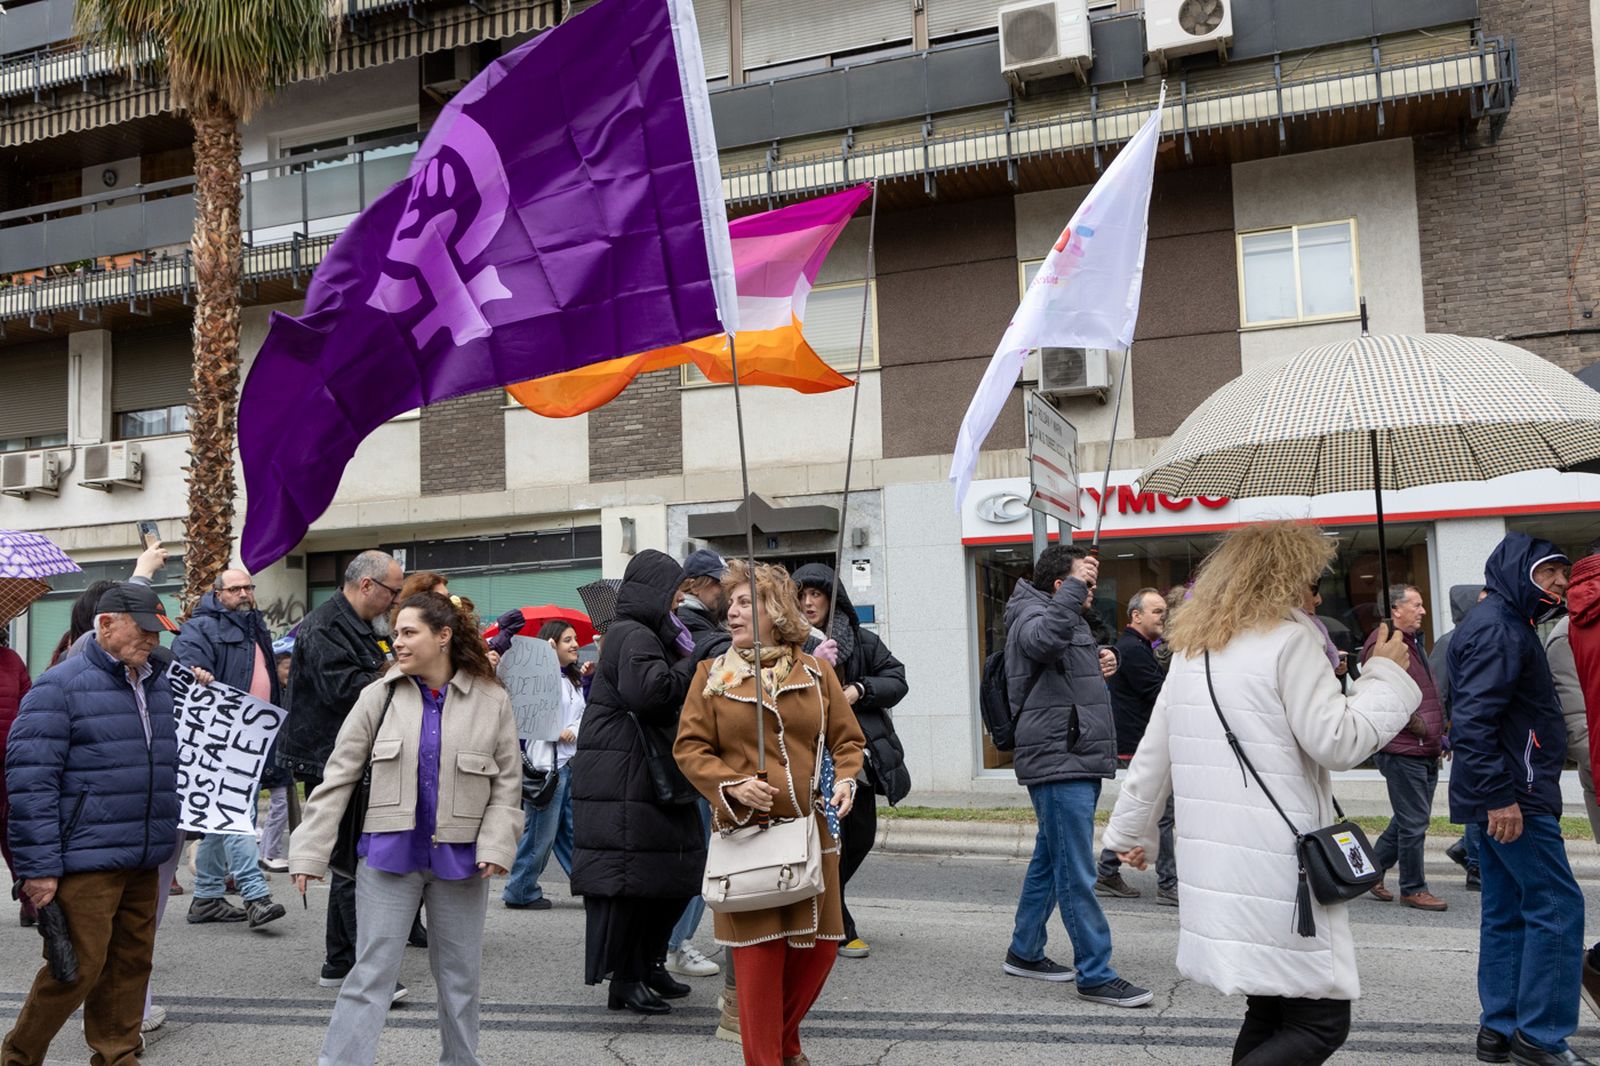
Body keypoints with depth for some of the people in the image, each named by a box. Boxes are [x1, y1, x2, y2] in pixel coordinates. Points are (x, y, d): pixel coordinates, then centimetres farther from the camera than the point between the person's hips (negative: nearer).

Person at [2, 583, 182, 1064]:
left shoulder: (157, 686, 14)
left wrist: (163, 844, 23)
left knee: (132, 961, 12)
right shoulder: (60, 686, -9)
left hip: (143, 862, 7)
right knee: (80, 966, -2)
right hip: (86, 862, -7)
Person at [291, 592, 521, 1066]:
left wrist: (496, 846, -12)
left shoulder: (492, 701, -3)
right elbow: (337, 778, -1)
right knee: (371, 974, 1)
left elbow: (507, 783, 0)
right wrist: (310, 852, -6)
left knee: (460, 975, 14)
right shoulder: (379, 696, -1)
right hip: (390, 853, 0)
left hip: (460, 859, 1)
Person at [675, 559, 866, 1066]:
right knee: (758, 953, -1)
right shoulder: (712, 675, 4)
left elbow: (847, 739, 11)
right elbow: (689, 747, 1)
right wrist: (733, 785, -14)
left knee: (819, 946, 9)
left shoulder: (815, 671, 7)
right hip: (746, 835, -2)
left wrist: (844, 780, -8)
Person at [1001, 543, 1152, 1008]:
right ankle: (1096, 975, -4)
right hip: (1059, 764, -10)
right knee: (1076, 874, -7)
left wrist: (1098, 670, 12)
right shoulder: (1031, 617, -9)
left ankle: (1025, 952, 27)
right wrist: (1075, 587, -35)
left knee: (1049, 861, 17)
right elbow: (1043, 639, -35)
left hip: (1077, 762, 10)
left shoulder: (1071, 621, 22)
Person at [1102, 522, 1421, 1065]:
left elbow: (1152, 754, 16)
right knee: (1321, 1022, 1)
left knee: (1268, 1011, 20)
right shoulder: (1289, 639, -8)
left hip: (1213, 865, 8)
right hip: (1278, 867, -8)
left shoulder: (1190, 649, 13)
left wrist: (1131, 831, 25)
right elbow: (1337, 741, -10)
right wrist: (1387, 674, 3)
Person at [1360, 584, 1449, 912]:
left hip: (1424, 750, 10)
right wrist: (1415, 723, -17)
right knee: (1414, 822, -3)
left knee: (1410, 819, 16)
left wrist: (1436, 734, 18)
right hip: (1402, 749, -10)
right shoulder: (1384, 641, -13)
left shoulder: (1411, 642, 20)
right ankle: (1413, 889, 8)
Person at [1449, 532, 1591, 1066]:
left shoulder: (1503, 623, 18)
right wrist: (1499, 796, -25)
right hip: (1512, 799, -10)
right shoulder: (1499, 629, -15)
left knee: (1507, 911, 12)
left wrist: (1496, 792, 17)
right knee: (1557, 907, -5)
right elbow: (1472, 721, -24)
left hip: (1500, 798, 10)